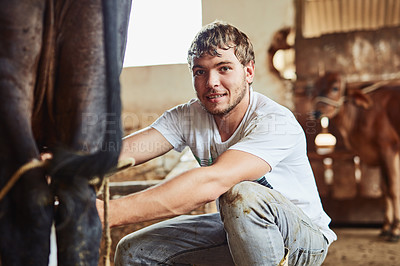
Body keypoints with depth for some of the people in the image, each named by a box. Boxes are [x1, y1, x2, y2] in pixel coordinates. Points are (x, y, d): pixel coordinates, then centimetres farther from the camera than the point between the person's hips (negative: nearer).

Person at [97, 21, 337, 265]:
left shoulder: (276, 122, -28)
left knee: (241, 194, -37)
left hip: (304, 238, -6)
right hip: (237, 228, 6)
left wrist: (110, 212, -51)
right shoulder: (188, 117, -8)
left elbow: (213, 182, -43)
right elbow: (122, 152, -23)